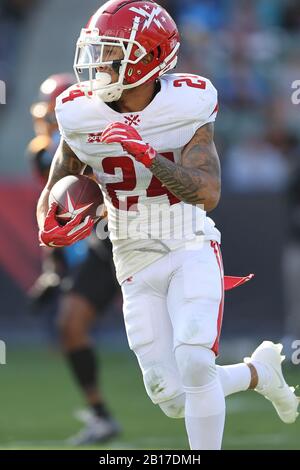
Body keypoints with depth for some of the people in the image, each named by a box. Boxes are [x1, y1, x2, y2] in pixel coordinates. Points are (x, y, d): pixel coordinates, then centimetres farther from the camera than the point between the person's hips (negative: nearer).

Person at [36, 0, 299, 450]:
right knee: (174, 400, 1)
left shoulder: (186, 108, -14)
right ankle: (259, 371, 29)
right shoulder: (82, 117, -6)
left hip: (191, 251, -3)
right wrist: (51, 229, -17)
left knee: (193, 362, -25)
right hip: (136, 264, 3)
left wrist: (147, 156, -36)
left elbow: (207, 193, -25)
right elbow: (52, 195, 5)